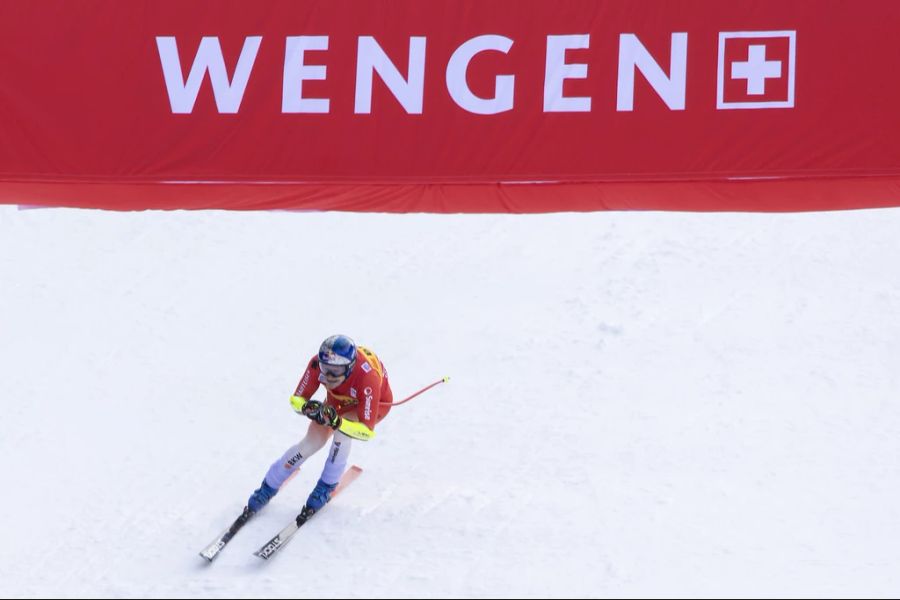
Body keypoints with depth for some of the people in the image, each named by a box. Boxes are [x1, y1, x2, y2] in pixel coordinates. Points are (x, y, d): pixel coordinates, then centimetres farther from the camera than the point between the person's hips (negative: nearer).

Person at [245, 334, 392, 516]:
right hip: (339, 399, 4)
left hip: (376, 403, -4)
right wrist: (307, 407, -42)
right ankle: (269, 487, 10)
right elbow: (296, 399, -19)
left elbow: (367, 430, -40)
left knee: (343, 430, -31)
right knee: (312, 442, -10)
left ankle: (327, 487, -9)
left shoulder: (367, 376, -44)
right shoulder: (317, 364, -33)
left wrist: (337, 422, -56)